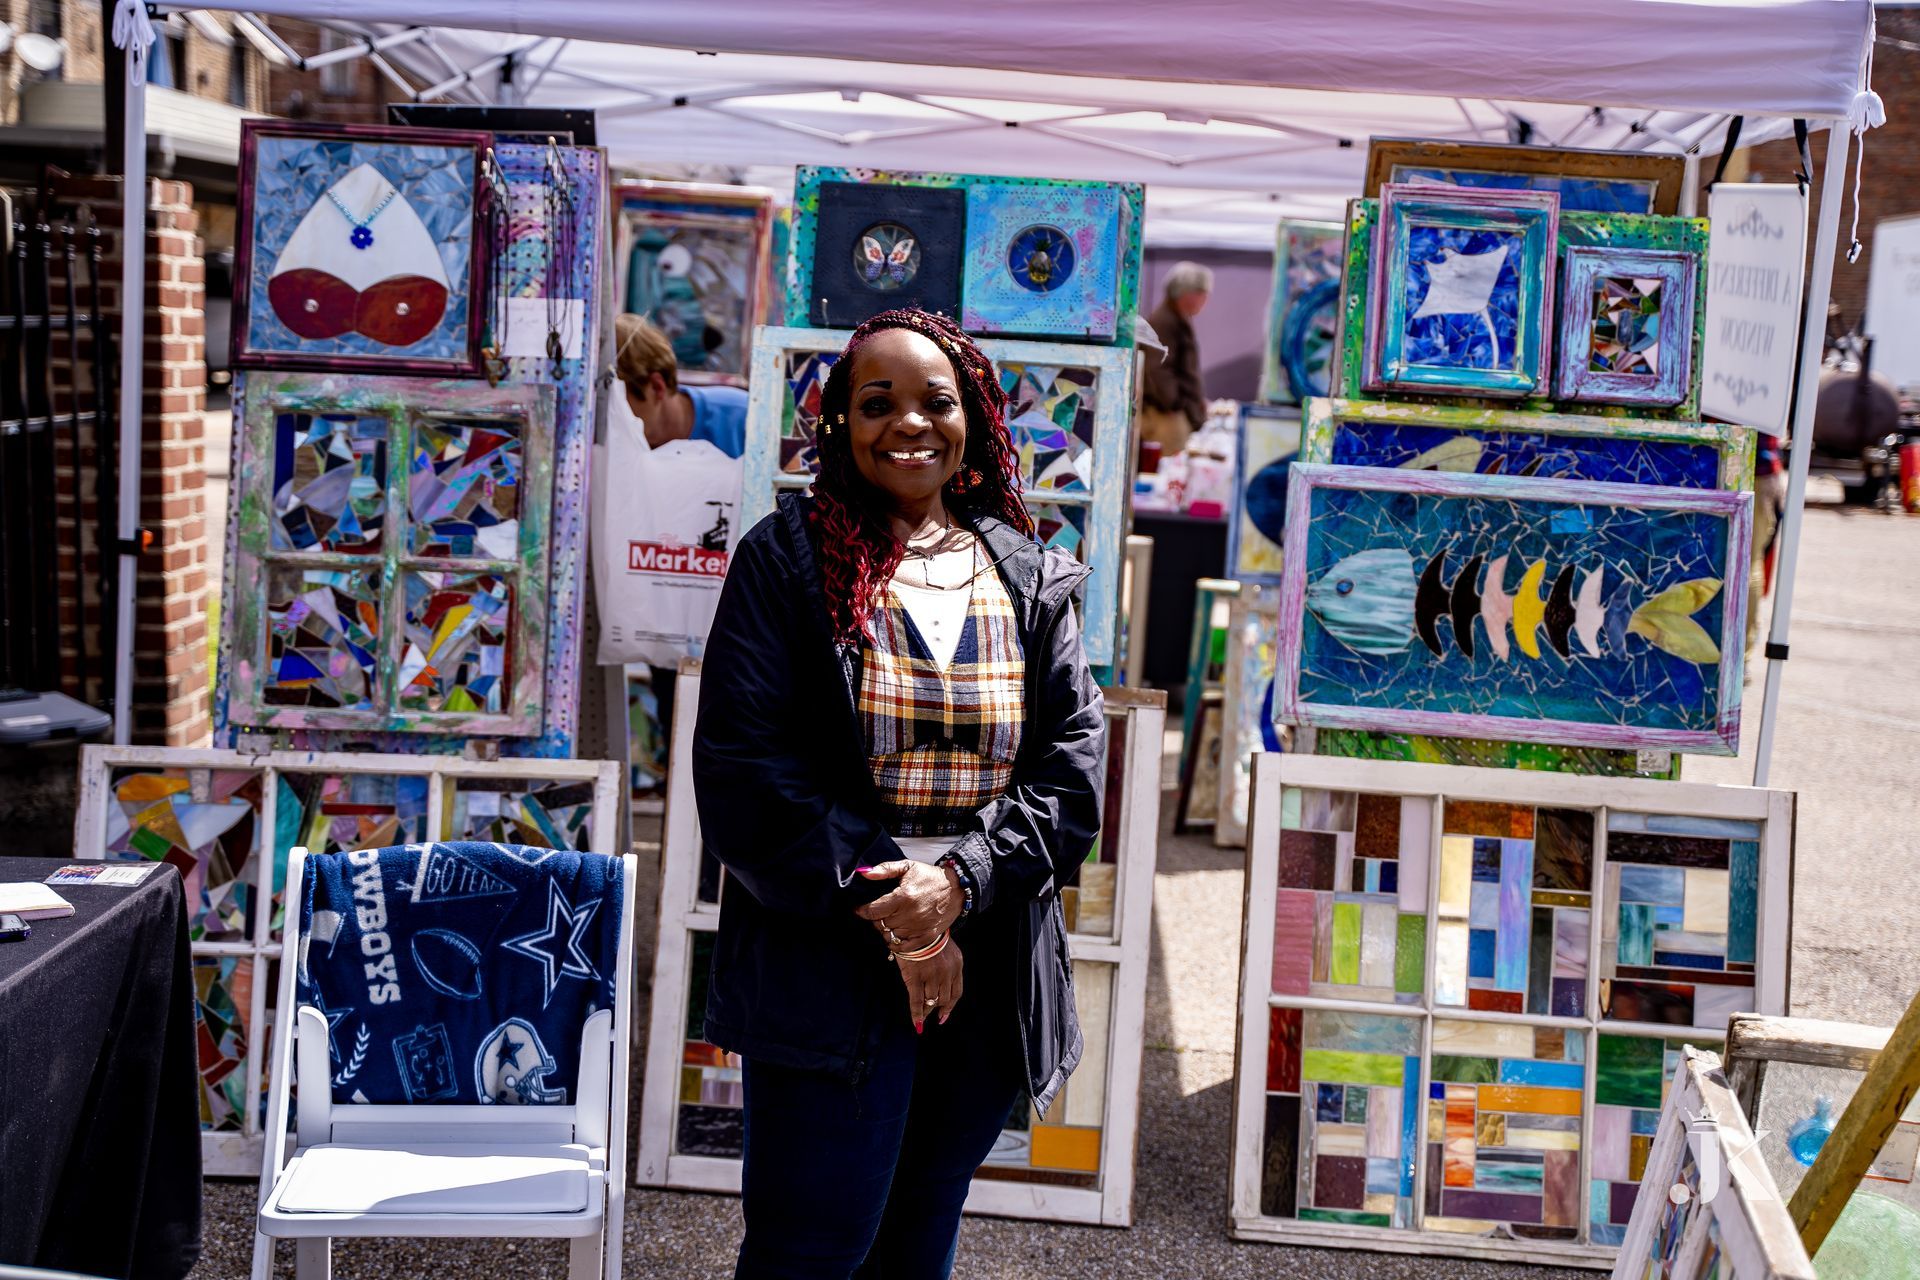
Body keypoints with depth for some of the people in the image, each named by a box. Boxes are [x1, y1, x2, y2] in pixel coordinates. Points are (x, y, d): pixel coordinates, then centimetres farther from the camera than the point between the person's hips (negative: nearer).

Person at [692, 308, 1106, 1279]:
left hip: (988, 970, 4)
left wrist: (959, 878, -15)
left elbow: (1072, 760, 3)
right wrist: (883, 909, -14)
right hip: (827, 968, -4)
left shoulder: (1029, 578, 10)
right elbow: (745, 765, -7)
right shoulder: (787, 559, -1)